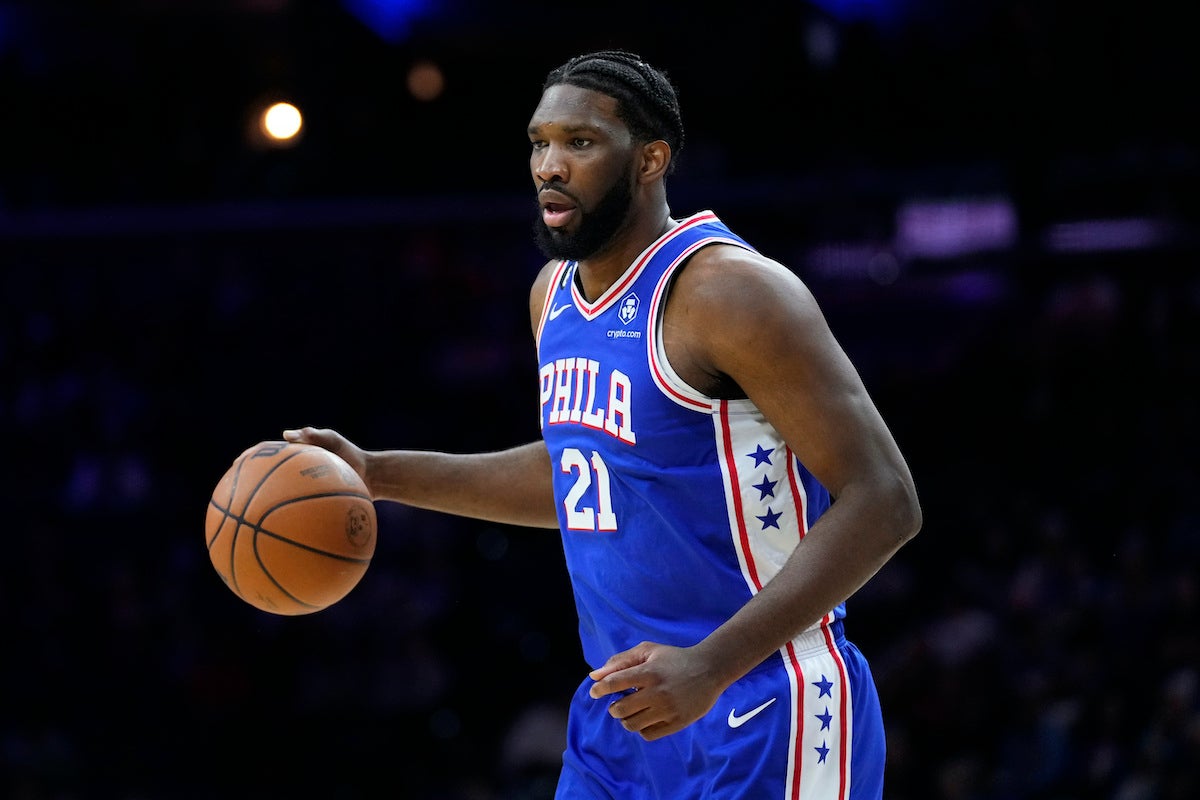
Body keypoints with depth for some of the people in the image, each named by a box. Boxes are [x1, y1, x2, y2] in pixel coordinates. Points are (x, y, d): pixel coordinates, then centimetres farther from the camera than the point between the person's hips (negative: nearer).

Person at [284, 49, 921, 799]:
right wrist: (380, 474, 19)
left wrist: (713, 666, -28)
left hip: (761, 721, -8)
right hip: (625, 712, 8)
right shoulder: (555, 292, 9)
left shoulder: (726, 290, -17)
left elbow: (883, 502, -21)